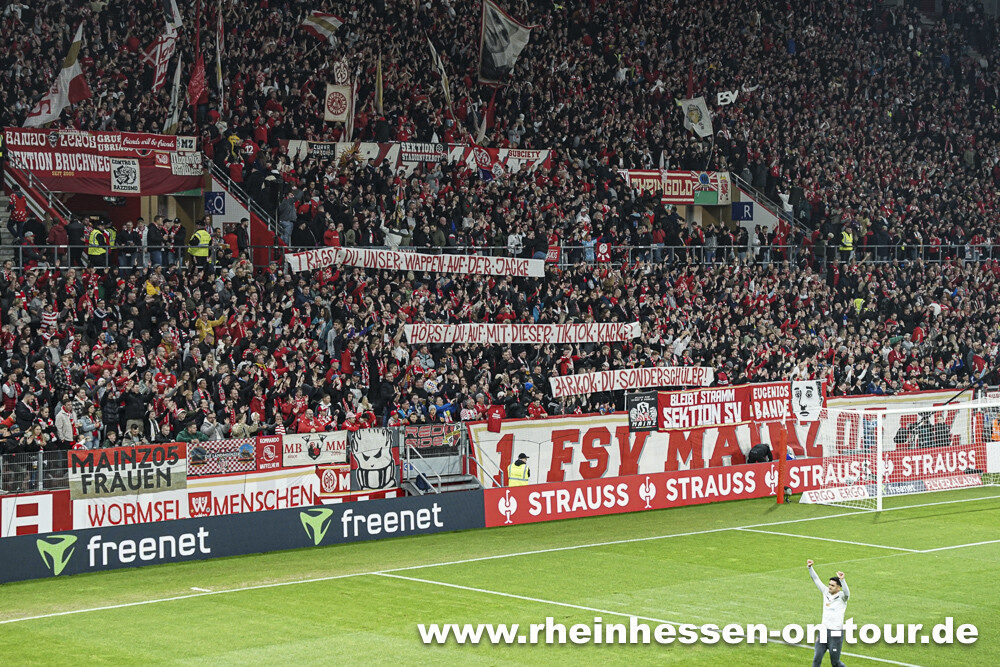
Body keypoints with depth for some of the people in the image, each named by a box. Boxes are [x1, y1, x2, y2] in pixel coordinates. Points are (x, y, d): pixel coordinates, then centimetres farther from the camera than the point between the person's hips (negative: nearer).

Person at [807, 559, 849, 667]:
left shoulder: (842, 597, -8)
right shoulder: (826, 593, 7)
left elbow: (847, 593, -31)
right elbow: (816, 580, 12)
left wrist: (842, 580, -48)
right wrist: (810, 568, 4)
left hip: (836, 634, -5)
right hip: (823, 632, 5)